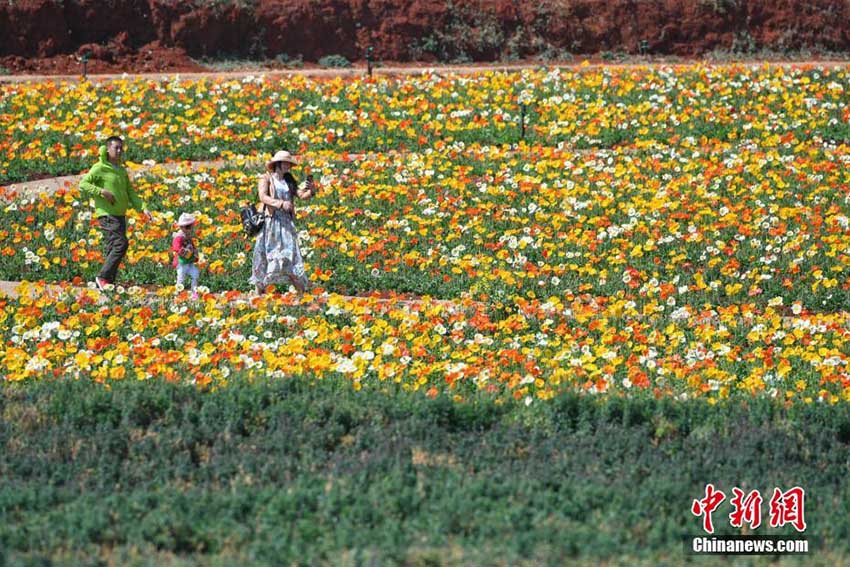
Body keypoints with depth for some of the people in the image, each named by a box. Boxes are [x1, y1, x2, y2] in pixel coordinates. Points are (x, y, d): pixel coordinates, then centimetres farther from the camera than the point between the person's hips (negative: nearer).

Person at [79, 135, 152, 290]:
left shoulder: (122, 171, 18)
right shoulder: (100, 168, -6)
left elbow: (130, 193, 18)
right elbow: (83, 185, -12)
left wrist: (143, 208, 5)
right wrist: (102, 191, -22)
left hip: (120, 215, 8)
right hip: (107, 214, -8)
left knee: (113, 250, 8)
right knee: (121, 244, -19)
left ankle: (107, 284, 12)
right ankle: (103, 277, -13)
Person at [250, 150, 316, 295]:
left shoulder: (289, 181, 15)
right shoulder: (266, 178, 2)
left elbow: (302, 195, 5)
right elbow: (263, 197, -14)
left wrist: (311, 191, -17)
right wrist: (281, 204, -26)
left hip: (286, 222, 3)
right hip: (269, 221, -3)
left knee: (291, 256, -6)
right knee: (264, 256, -2)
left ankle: (303, 293, -8)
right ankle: (259, 292, 4)